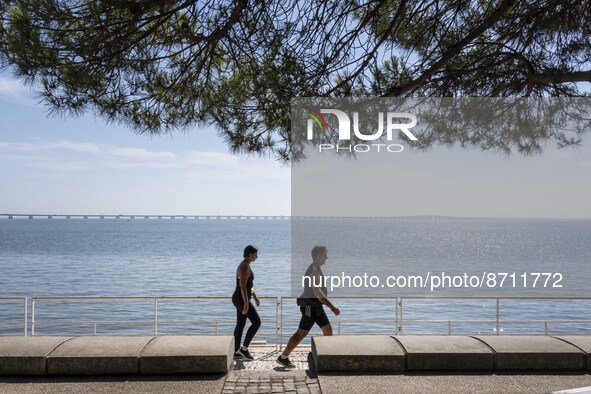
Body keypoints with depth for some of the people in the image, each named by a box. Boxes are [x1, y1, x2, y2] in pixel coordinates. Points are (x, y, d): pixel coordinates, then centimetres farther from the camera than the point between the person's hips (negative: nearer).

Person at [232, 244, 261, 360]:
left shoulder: (245, 265, 13)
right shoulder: (244, 267, -20)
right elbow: (242, 286, -26)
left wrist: (255, 297, 24)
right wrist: (246, 303, -27)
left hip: (241, 299, 10)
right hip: (242, 300, -10)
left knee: (240, 325, 13)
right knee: (256, 322, -6)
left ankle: (236, 352, 20)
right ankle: (244, 348, 0)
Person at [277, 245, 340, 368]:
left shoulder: (315, 269, 13)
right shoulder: (314, 270, -19)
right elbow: (317, 292, -28)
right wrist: (332, 307, -28)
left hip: (315, 306, 10)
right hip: (310, 307, -10)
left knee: (328, 330, 9)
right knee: (301, 334, -3)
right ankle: (283, 357, 7)